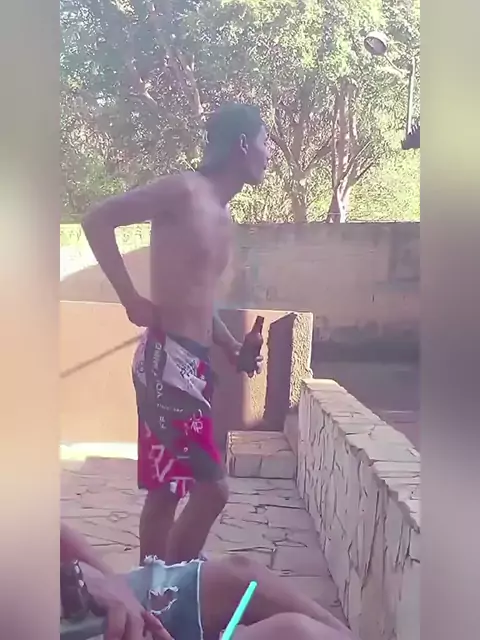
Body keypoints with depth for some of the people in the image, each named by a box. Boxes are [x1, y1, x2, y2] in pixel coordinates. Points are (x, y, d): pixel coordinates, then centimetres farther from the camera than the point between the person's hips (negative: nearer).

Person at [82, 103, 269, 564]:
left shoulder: (222, 218, 18)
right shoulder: (184, 190, -9)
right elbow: (97, 220, -15)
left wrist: (231, 347, 13)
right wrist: (132, 300, -16)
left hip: (192, 363, 9)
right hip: (168, 359, -9)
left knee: (166, 490, 13)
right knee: (211, 487, -9)